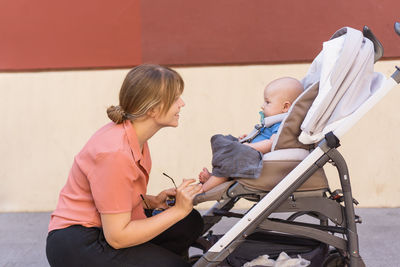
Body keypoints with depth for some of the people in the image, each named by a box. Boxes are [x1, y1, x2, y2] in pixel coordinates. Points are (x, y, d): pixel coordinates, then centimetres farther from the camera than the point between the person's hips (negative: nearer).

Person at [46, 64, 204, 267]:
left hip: (106, 227, 10)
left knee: (190, 223, -2)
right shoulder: (116, 152, -25)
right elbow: (117, 237, -24)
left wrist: (151, 201, -2)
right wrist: (177, 210, -19)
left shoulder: (134, 138, 5)